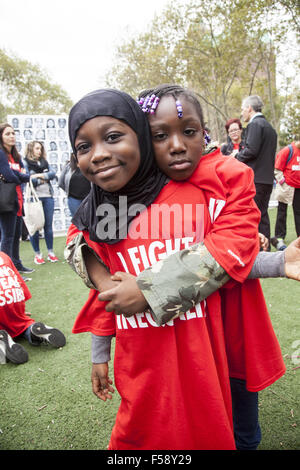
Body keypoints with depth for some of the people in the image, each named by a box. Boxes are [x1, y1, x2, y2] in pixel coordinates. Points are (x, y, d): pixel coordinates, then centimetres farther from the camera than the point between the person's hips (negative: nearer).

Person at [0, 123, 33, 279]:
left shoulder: (15, 156, 17)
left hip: (17, 200, 8)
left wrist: (17, 175, -11)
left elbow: (25, 174, 9)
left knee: (16, 235, 16)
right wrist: (22, 176, 1)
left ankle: (17, 264, 29)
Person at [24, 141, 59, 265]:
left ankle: (51, 252, 15)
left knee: (48, 226, 7)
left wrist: (39, 175, -10)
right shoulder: (25, 163, 1)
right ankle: (37, 254, 10)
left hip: (48, 197, 4)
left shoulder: (45, 162, 17)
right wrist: (42, 180, -3)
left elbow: (53, 174, 2)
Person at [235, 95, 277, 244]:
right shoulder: (269, 127, 20)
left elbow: (251, 150, -20)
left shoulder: (255, 124, -9)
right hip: (267, 178, 10)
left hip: (255, 178, -10)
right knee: (262, 215, 14)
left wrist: (237, 156, -2)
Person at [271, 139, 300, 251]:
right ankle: (279, 238, 7)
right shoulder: (287, 150, -8)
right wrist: (283, 183, -14)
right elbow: (277, 170, -10)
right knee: (282, 213, 2)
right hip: (287, 187, -6)